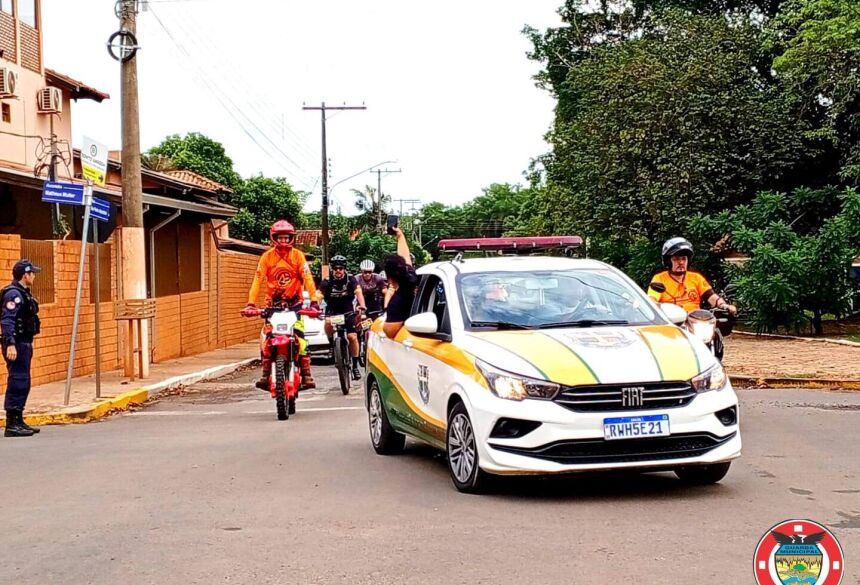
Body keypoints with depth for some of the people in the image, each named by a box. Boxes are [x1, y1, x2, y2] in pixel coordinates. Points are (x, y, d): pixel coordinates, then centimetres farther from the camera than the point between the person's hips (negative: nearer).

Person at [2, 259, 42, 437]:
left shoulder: (23, 293, 15)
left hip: (24, 344, 10)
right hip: (17, 345, -10)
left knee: (22, 384, 14)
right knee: (17, 383, -9)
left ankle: (18, 421, 20)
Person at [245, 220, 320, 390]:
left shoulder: (298, 255, -4)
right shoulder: (267, 256, -3)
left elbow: (307, 279, -11)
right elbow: (258, 280, -9)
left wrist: (314, 300, -23)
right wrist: (251, 303, -20)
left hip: (294, 303, -1)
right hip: (274, 303, 1)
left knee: (300, 337, -13)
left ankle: (306, 375, -10)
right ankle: (266, 375, -3)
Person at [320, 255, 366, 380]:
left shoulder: (350, 279, -12)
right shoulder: (327, 282, -12)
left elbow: (358, 292, -25)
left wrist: (362, 306, -43)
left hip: (348, 311, 0)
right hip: (332, 311, 0)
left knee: (352, 337, -11)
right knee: (328, 322, -34)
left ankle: (355, 366, 3)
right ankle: (332, 344, -8)